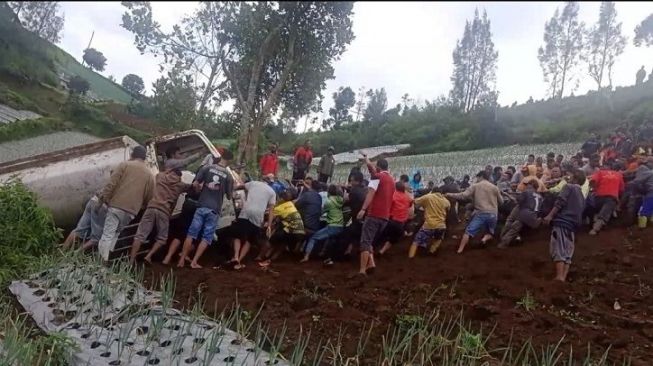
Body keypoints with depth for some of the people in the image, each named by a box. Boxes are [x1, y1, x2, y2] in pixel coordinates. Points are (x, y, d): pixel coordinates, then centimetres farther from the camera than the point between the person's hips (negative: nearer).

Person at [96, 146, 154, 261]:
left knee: (107, 234, -5)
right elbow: (148, 197, 12)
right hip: (131, 211, 3)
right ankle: (106, 258, 12)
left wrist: (101, 200, -4)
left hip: (116, 205, -3)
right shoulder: (149, 174, 13)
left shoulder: (125, 165, 4)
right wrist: (139, 206, 28)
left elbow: (111, 184, -5)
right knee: (115, 234, 19)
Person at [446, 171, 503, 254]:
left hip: (480, 213, -3)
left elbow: (464, 195, -5)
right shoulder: (494, 187, 11)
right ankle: (485, 238, -11)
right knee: (491, 233, 22)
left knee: (468, 231, -2)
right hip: (492, 214, 3)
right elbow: (501, 201, 18)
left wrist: (450, 195, 3)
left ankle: (459, 250, -12)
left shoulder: (475, 186, 3)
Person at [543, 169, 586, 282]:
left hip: (562, 221, -7)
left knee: (558, 250, -13)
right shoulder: (582, 196, 26)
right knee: (568, 253, 5)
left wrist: (550, 215, -16)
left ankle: (559, 277, -23)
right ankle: (563, 277, -4)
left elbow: (560, 202, -11)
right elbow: (580, 213, 23)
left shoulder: (569, 187, 4)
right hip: (572, 225, 8)